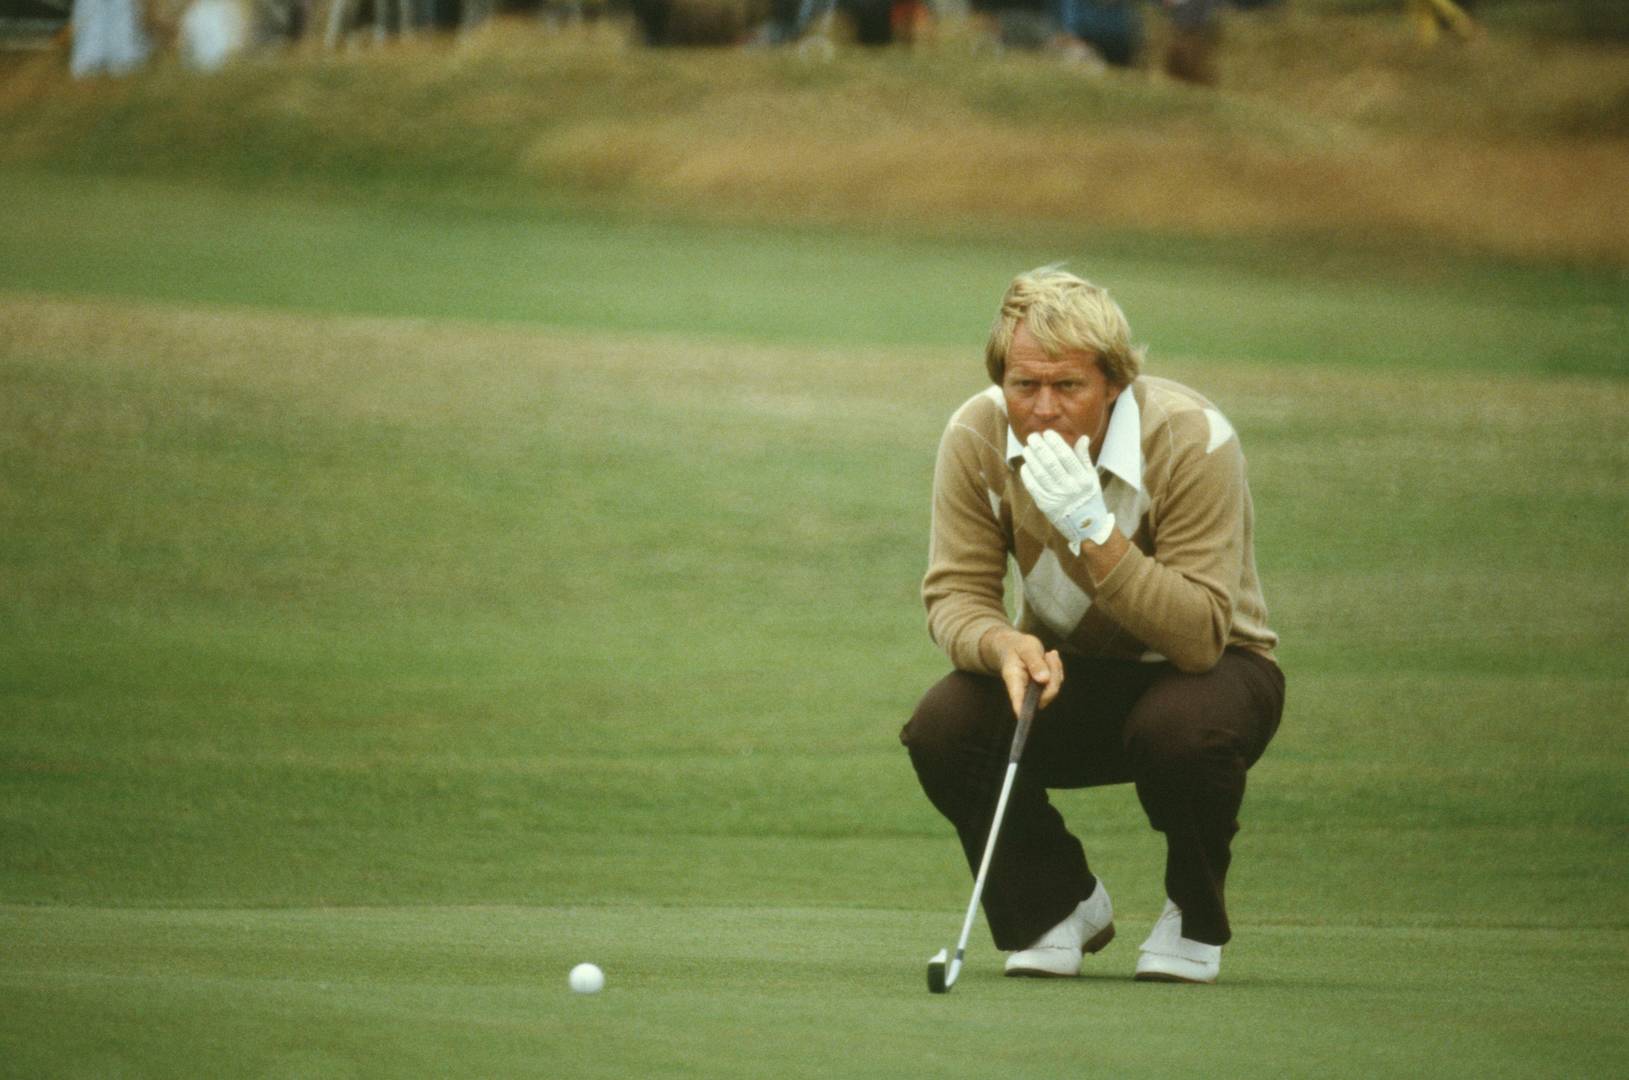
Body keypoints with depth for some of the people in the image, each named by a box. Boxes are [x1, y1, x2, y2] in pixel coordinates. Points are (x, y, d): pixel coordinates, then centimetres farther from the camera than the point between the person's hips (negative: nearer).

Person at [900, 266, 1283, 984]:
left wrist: (1095, 529, -43)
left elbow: (1200, 635, -32)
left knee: (1181, 729, -38)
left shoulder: (1194, 441, -28)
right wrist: (1005, 644, -37)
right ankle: (1056, 905, 3)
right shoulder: (976, 438, -15)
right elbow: (956, 593, -13)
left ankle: (1195, 921, -6)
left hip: (1200, 671, -3)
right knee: (942, 728, -25)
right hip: (1067, 671, 3)